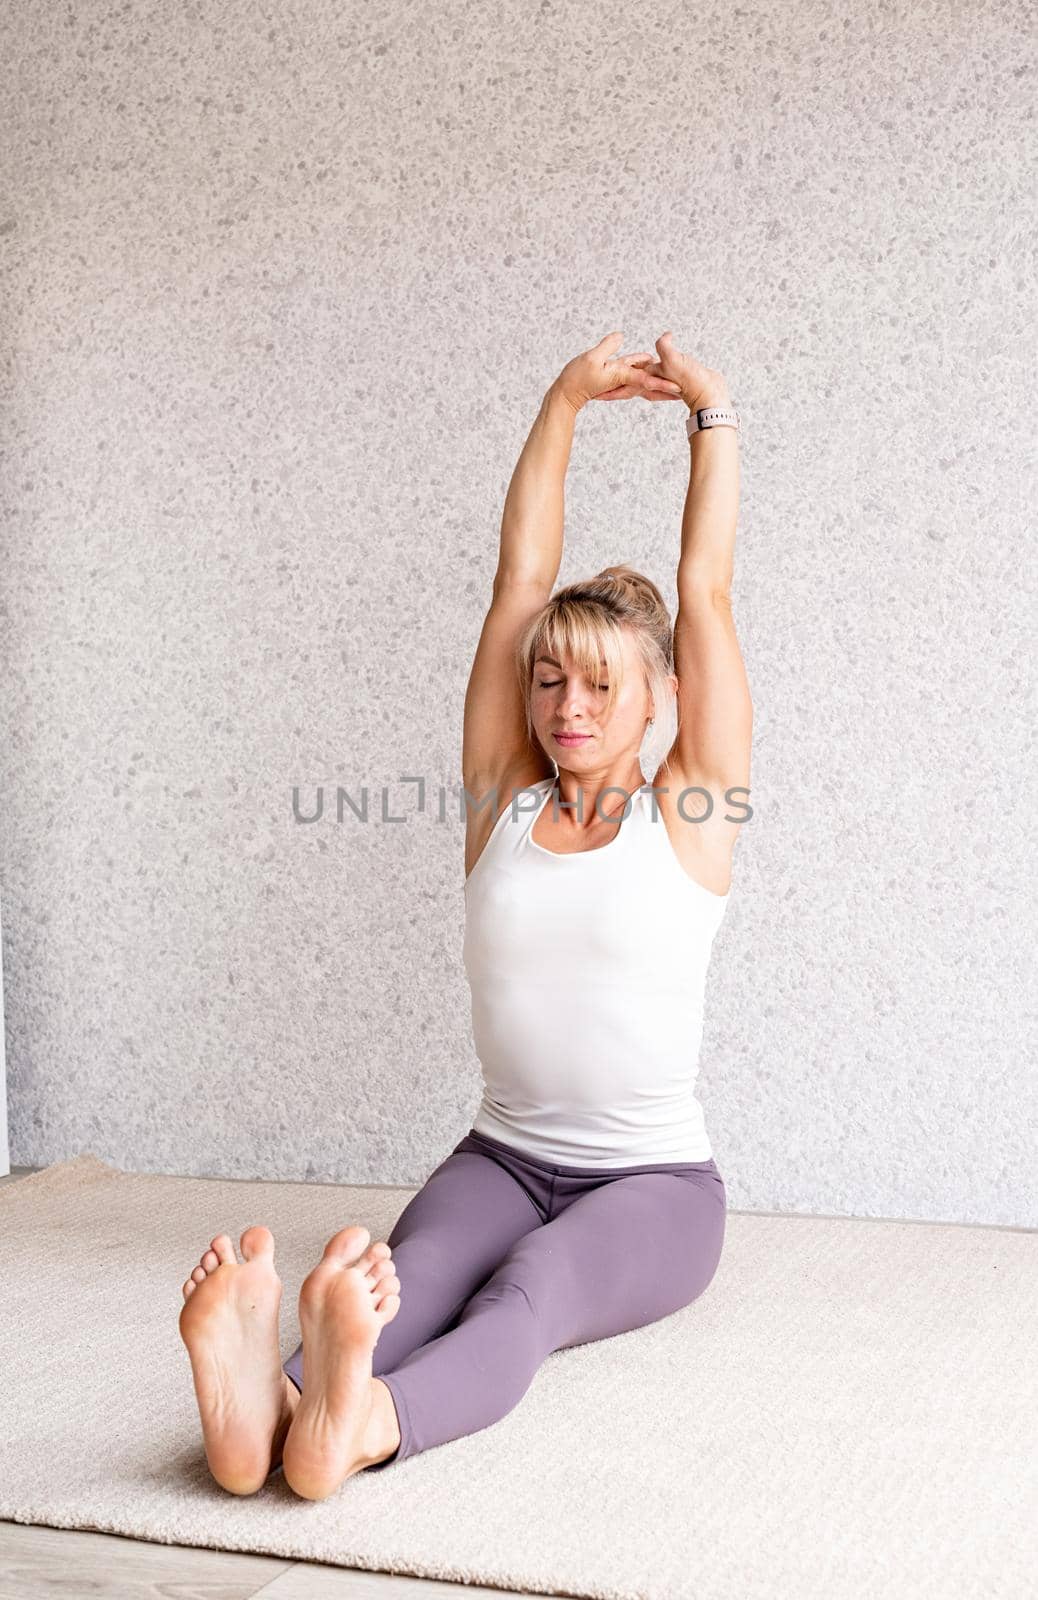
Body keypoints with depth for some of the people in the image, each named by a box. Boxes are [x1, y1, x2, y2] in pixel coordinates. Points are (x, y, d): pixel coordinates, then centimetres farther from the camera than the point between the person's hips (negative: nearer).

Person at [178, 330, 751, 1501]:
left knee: (531, 1285, -36)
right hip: (505, 1157, 3)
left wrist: (713, 413, 6)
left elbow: (706, 586, -1)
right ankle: (263, 1406, -61)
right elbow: (521, 580, 4)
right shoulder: (505, 799, 7)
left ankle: (351, 1432, -65)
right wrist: (564, 402, 6)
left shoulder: (685, 812, -1)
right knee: (414, 1272, -31)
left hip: (654, 1182, -3)